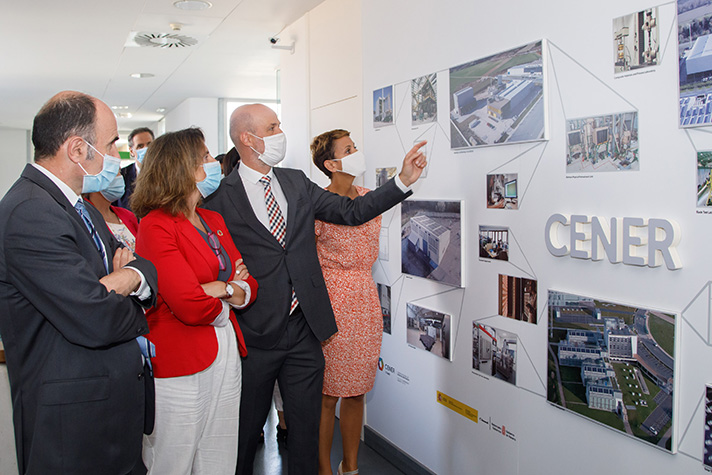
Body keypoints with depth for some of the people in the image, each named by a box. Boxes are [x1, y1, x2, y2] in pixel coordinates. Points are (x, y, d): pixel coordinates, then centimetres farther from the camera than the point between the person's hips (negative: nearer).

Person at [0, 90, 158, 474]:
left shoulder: (77, 205, 10)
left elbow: (147, 267, 9)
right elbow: (96, 321, -28)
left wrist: (130, 277, -14)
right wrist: (134, 308, -6)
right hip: (72, 418, -9)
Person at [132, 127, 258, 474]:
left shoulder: (214, 221, 13)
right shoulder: (155, 225, -12)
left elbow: (247, 283, 9)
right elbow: (191, 305, -21)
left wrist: (229, 291, -13)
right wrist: (226, 301, -2)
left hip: (226, 355, 7)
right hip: (180, 365, -7)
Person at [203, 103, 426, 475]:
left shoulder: (297, 183, 8)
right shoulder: (220, 196, -8)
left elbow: (352, 212, 7)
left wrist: (404, 180, 2)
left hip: (304, 332, 4)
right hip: (254, 334, -4)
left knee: (306, 427, 14)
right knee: (246, 429, 15)